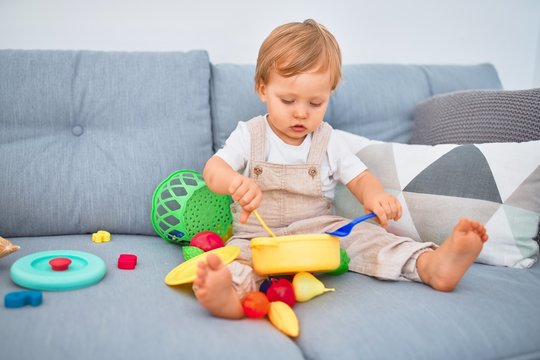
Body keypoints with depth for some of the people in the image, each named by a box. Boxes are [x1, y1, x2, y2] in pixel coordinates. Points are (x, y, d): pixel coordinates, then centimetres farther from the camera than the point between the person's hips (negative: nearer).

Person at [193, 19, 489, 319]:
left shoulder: (328, 141, 6)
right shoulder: (249, 135, 1)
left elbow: (359, 177, 4)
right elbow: (213, 169, -9)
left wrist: (374, 195, -23)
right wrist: (235, 182, -35)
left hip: (322, 230, 2)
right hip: (258, 235, -1)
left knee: (363, 237, -24)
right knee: (239, 253, -32)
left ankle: (431, 265, -41)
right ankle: (230, 291, -62)